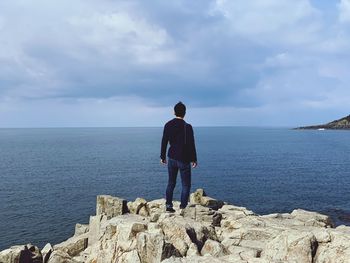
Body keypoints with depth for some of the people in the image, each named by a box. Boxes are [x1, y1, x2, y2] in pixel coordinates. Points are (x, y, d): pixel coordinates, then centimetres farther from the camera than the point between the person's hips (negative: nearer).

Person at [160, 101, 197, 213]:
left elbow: (164, 142, 6)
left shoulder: (168, 125, 0)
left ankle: (168, 206, 20)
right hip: (184, 160, -5)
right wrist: (193, 159, -2)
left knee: (171, 183, 16)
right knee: (186, 185, 6)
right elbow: (191, 144, -12)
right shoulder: (187, 127, -15)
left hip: (171, 159, 5)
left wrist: (163, 156, 16)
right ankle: (182, 207, 4)